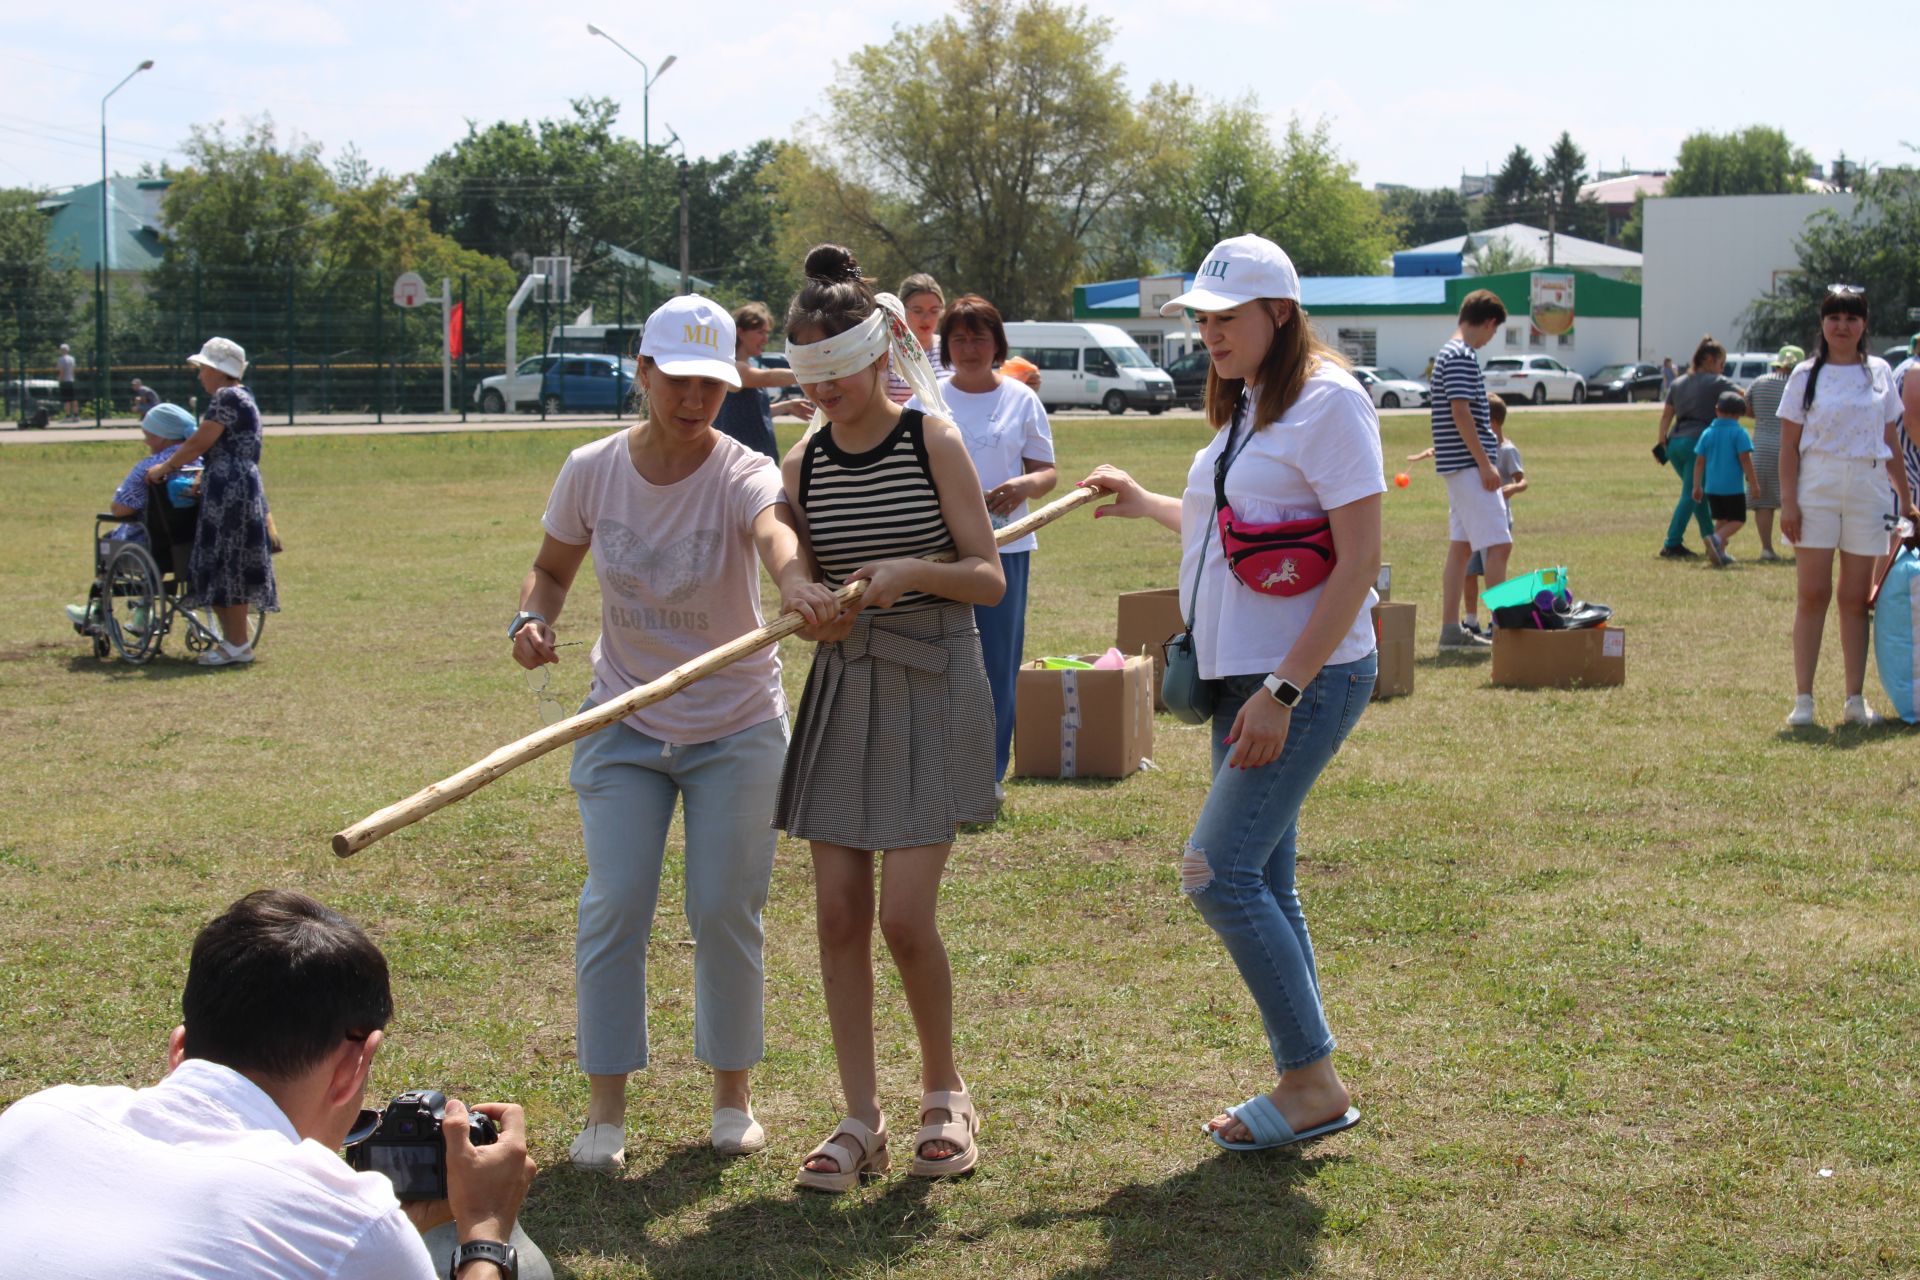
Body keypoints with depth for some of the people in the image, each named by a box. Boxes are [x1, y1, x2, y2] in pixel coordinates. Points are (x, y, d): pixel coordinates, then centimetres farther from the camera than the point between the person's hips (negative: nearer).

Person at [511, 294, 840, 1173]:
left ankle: (733, 1091, 22)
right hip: (623, 727, 2)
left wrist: (794, 580, -66)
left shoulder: (741, 474, -18)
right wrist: (532, 618, -15)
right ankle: (605, 1108, 6)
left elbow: (773, 529, -42)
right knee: (614, 906, -5)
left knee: (725, 911, 1)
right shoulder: (592, 470, -7)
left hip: (737, 729, -2)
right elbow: (552, 567, 8)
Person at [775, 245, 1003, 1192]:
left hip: (933, 690, -4)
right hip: (842, 689, 4)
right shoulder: (804, 463, 5)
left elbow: (990, 578, -7)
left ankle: (945, 1095, 16)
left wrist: (914, 570, -25)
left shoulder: (932, 443, -7)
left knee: (905, 917, -8)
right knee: (839, 912, 1)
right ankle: (860, 1120, 12)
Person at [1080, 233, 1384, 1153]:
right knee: (1262, 886, 9)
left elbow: (1358, 561, -18)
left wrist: (1282, 692, -21)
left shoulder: (1328, 402, -13)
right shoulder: (1244, 408, 15)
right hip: (1242, 678, 9)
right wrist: (1143, 505, 28)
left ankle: (1313, 1083, -4)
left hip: (1309, 677, -9)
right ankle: (1304, 1084, 16)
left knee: (1218, 872, -13)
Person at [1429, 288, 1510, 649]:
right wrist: (1486, 465, -20)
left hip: (1461, 466, 11)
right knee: (1497, 545, -9)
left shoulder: (1451, 353, 17)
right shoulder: (1462, 357, -14)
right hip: (1469, 465, -11)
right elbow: (1461, 412, -21)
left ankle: (1451, 629, 13)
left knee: (1461, 546, 11)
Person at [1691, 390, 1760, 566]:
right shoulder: (1739, 432, -8)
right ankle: (1717, 539, -22)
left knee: (1721, 520, 19)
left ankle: (1720, 552, 16)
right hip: (1733, 487, -5)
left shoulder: (1707, 433, 5)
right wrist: (1753, 482, -6)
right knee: (1737, 520, 4)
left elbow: (1699, 461, 5)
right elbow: (1745, 459, -12)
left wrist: (1697, 486, 10)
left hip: (1712, 487, 5)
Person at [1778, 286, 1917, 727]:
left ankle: (1856, 699, 9)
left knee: (1856, 598, 5)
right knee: (1812, 595, -2)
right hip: (1816, 491, -2)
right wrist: (1788, 501, -9)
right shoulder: (1806, 375, 2)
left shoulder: (1880, 373, 9)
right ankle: (1803, 698, 0)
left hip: (1867, 492, 2)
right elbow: (1789, 445, -1)